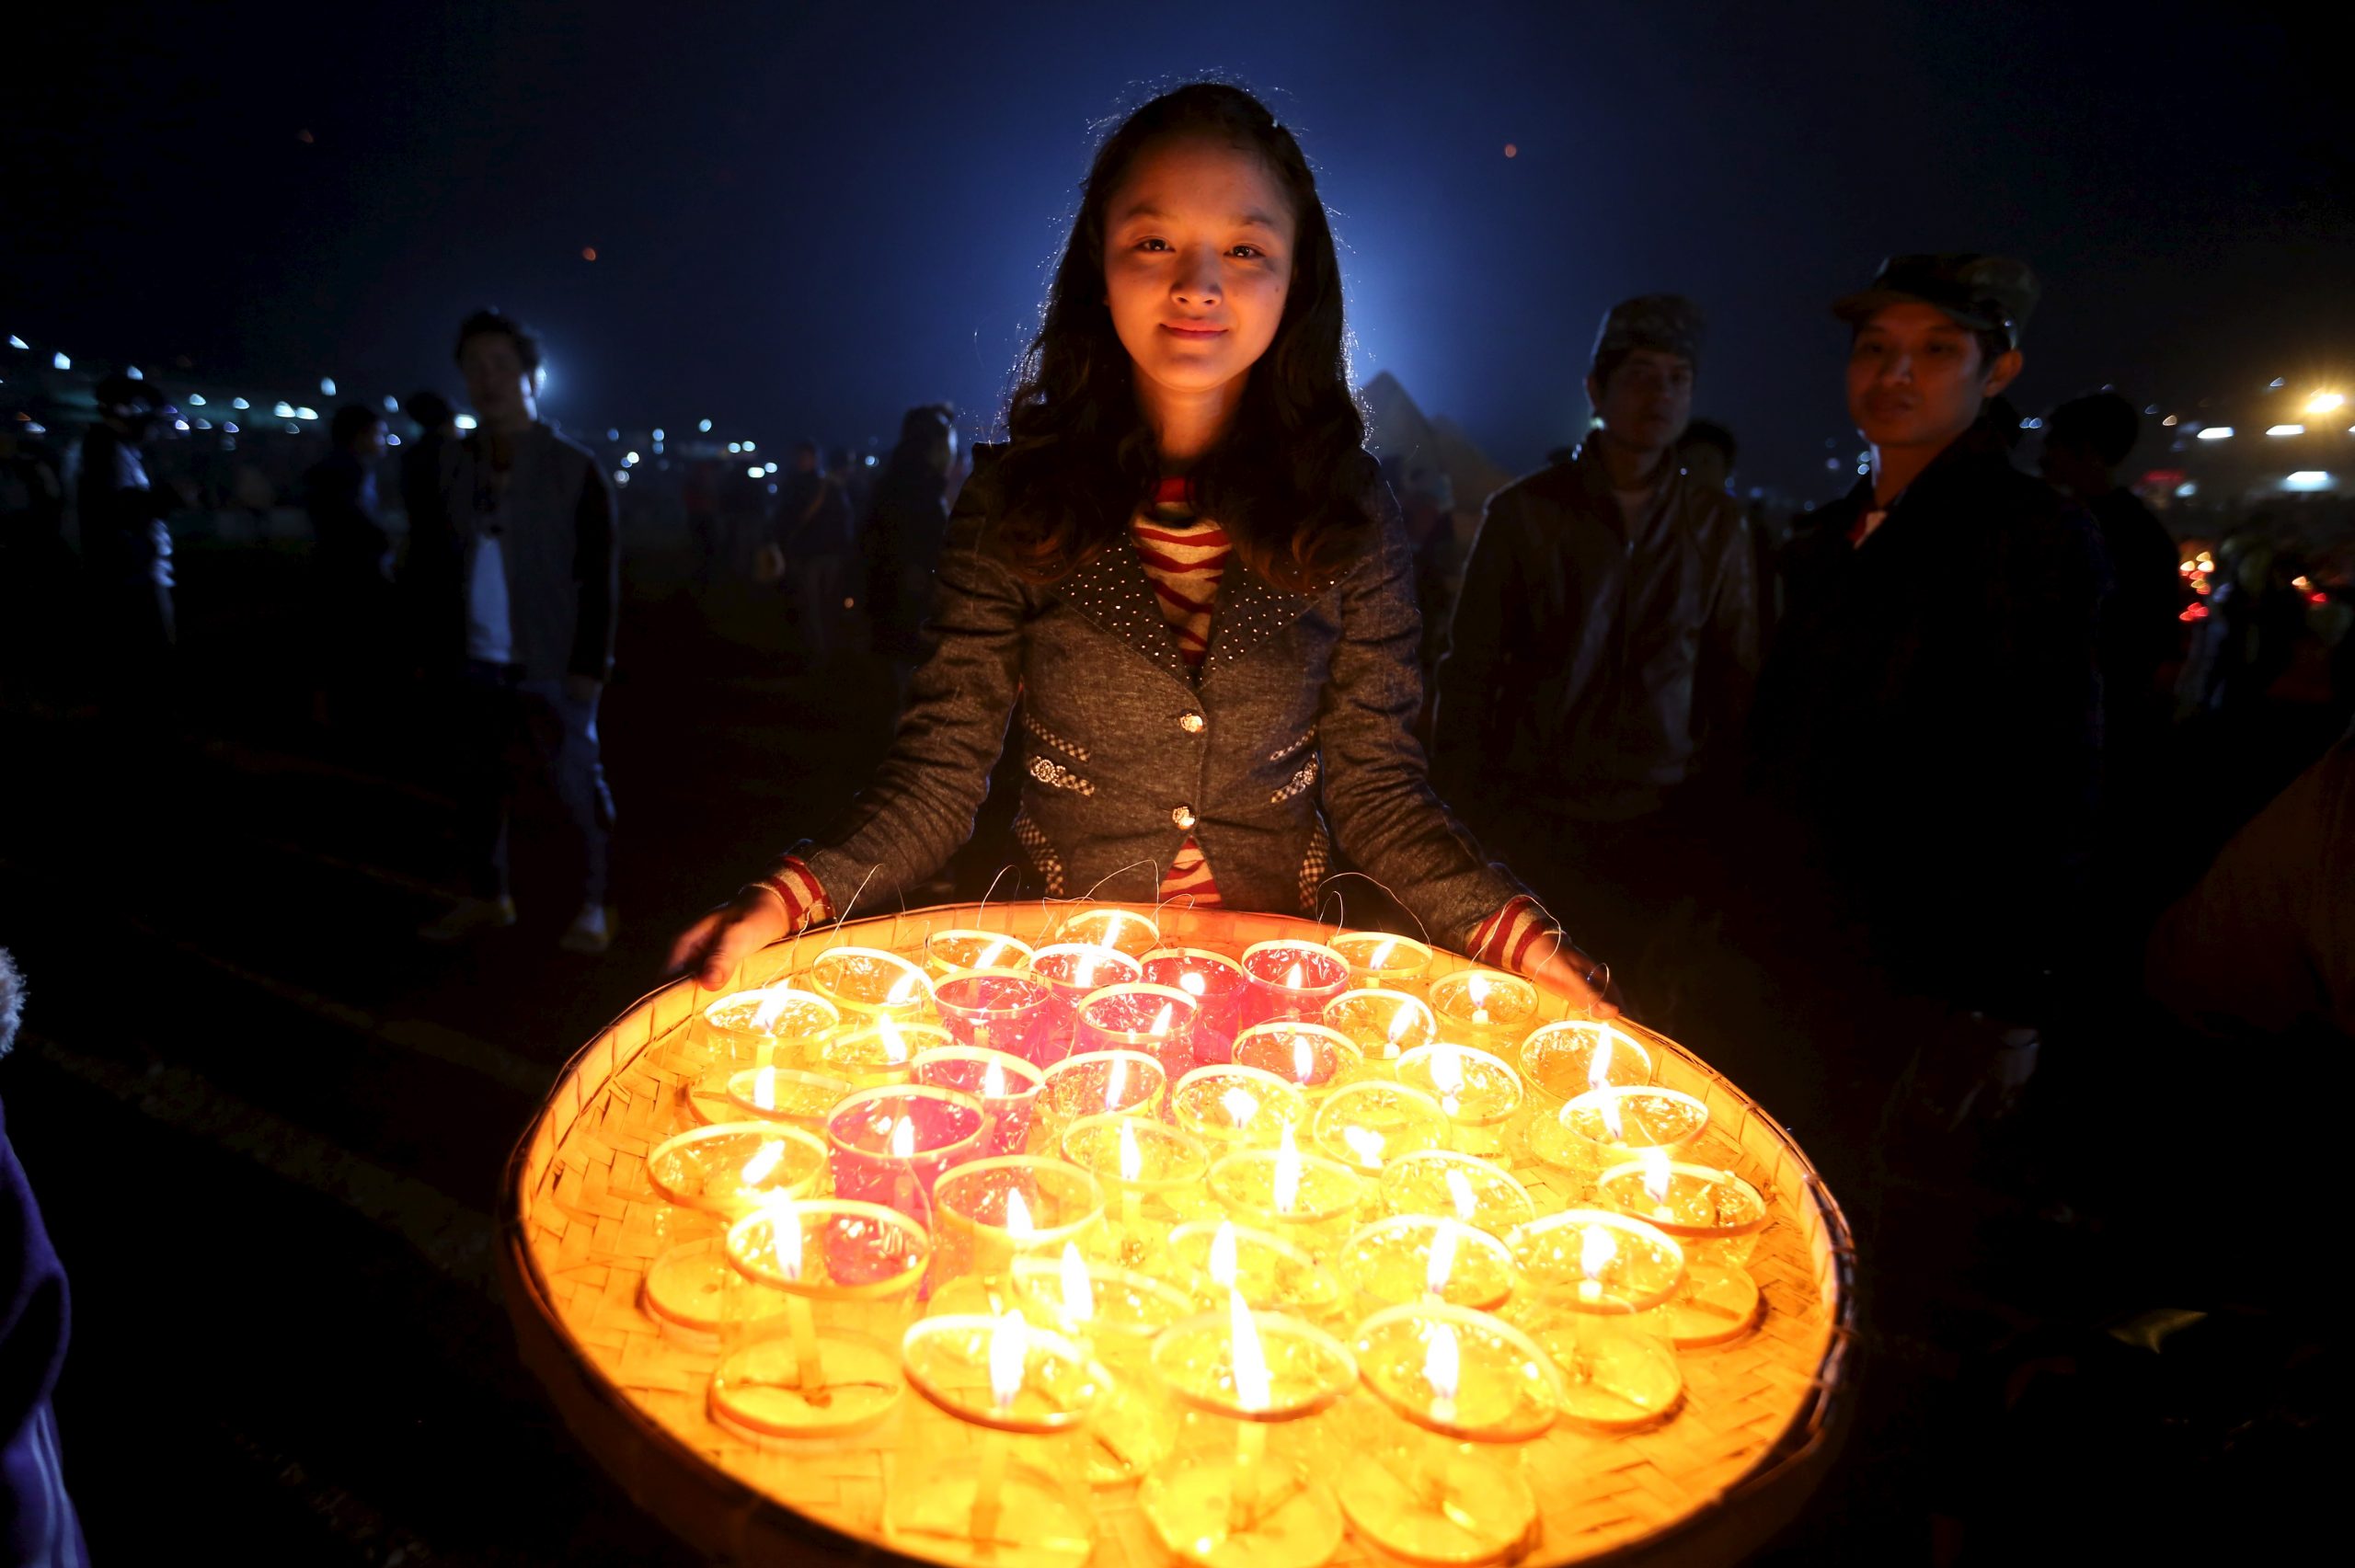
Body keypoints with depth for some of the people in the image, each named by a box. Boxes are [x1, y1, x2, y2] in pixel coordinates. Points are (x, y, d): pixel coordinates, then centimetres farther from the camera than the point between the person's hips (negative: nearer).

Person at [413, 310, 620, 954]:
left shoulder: (572, 467, -6)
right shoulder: (461, 464, 9)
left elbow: (601, 573, -9)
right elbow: (447, 561, 13)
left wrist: (589, 664, -14)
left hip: (550, 665, -6)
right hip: (479, 661, 6)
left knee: (578, 785, 0)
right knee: (479, 781, 14)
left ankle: (594, 905, 13)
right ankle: (489, 896, 29)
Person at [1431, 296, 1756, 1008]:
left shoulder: (1716, 524, 8)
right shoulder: (1524, 512, 3)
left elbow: (1739, 683, 12)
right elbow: (1468, 675, 3)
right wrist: (1462, 816, -2)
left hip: (1662, 823, 2)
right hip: (1534, 817, -1)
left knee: (1651, 1000, -3)